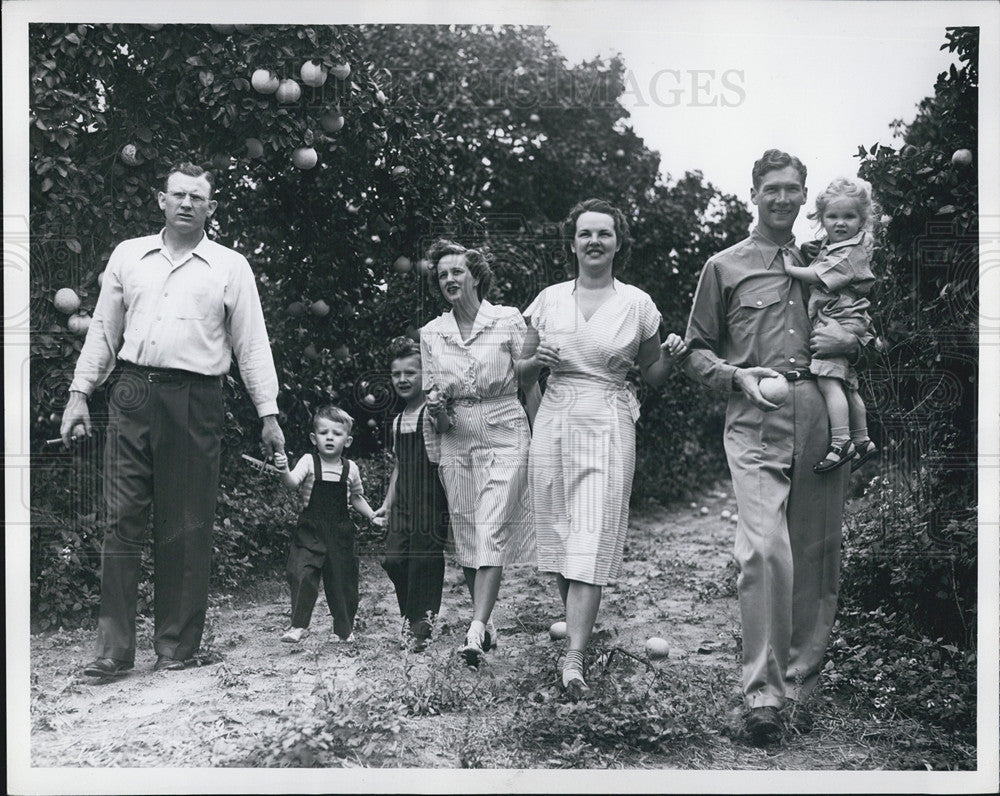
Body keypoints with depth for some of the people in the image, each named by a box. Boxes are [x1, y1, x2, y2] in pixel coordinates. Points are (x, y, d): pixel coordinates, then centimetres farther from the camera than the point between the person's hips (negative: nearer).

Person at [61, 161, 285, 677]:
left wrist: (269, 413, 1)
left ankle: (176, 647, 13)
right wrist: (79, 394, 9)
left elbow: (252, 345, 6)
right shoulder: (128, 255, 14)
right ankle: (114, 648, 5)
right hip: (131, 394, 2)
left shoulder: (230, 267, 8)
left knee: (186, 529, 2)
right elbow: (103, 330, 16)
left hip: (193, 402, -2)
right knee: (121, 520, 0)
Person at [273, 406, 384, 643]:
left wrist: (373, 516, 12)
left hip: (340, 531, 2)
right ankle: (298, 625, -1)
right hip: (311, 528, -2)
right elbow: (293, 483, -20)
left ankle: (344, 629, 23)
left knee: (342, 578, 7)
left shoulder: (350, 468, 5)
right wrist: (284, 470, -40)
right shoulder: (309, 462, -3)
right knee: (302, 575, -14)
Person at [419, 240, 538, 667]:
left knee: (491, 535, -13)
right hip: (457, 443, 4)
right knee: (467, 540, 6)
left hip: (505, 438, -4)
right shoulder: (430, 333, 7)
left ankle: (476, 631, -17)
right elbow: (431, 395, 12)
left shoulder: (509, 320, -2)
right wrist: (435, 406, -12)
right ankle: (486, 623, 21)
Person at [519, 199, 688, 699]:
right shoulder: (549, 300, 9)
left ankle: (574, 658, -13)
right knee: (556, 531, 6)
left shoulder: (637, 304, 5)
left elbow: (651, 375, 13)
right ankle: (579, 623, 27)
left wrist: (670, 357, -7)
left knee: (593, 539, -10)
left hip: (608, 424, -3)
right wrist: (538, 359, -6)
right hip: (554, 422, 3)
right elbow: (522, 373, 15)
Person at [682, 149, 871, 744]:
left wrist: (852, 340, 2)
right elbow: (697, 350, 13)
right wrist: (736, 376, -6)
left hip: (823, 424, 3)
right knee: (766, 550, -18)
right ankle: (763, 692, -11)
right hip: (756, 426, -3)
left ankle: (801, 684, 16)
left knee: (817, 557, 4)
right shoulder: (725, 267, 14)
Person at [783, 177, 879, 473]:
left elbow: (818, 277, -19)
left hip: (841, 323, -11)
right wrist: (806, 251, 12)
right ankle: (862, 442, 27)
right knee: (847, 386, 17)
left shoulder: (851, 253, -13)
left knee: (828, 380, -19)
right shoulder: (830, 247, 17)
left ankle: (841, 444, -19)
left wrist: (787, 268, -12)